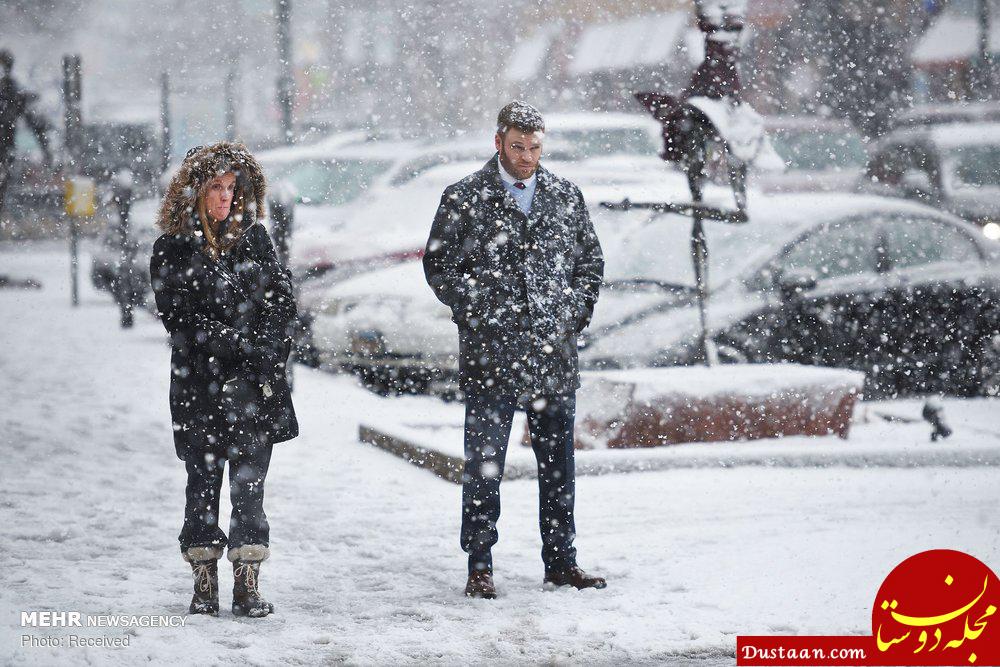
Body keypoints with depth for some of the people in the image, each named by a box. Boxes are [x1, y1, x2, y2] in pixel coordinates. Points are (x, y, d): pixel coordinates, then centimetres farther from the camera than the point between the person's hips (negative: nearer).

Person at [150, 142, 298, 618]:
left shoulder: (253, 238, 10)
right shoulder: (172, 250, 0)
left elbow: (282, 297, 8)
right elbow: (180, 320, -8)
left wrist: (266, 349, -8)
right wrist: (241, 346, -13)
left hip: (255, 382, 2)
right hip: (200, 382, -2)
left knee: (249, 480, -1)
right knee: (203, 479, 4)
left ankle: (247, 584, 0)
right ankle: (204, 583, 13)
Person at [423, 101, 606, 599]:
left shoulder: (565, 197, 10)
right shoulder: (464, 199, -1)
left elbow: (590, 259, 18)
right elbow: (439, 264, 0)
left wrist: (577, 312, 6)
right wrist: (479, 311, -7)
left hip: (555, 354, 4)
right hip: (490, 354, -4)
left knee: (558, 464, 10)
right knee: (484, 465, -1)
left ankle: (561, 562, 20)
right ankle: (479, 567, 7)